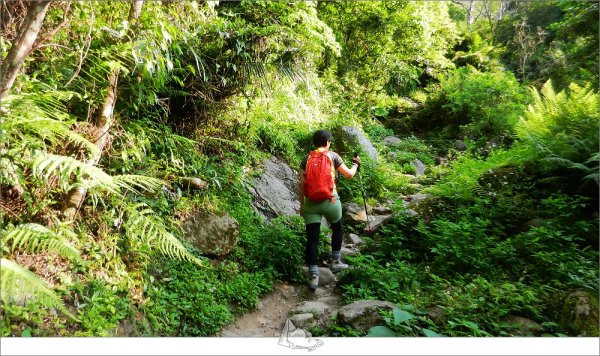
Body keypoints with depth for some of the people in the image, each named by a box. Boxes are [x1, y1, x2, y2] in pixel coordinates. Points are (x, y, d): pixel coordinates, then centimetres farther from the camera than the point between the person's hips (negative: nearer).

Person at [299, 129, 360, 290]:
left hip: (311, 202, 2)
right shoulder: (332, 156, 1)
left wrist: (302, 204, 12)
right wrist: (356, 164, 26)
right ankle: (335, 262, 33)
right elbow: (349, 175, 6)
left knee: (312, 239, 3)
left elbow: (302, 184, 5)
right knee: (337, 230, 25)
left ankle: (313, 276, 0)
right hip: (329, 200, -2)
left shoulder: (306, 159, 8)